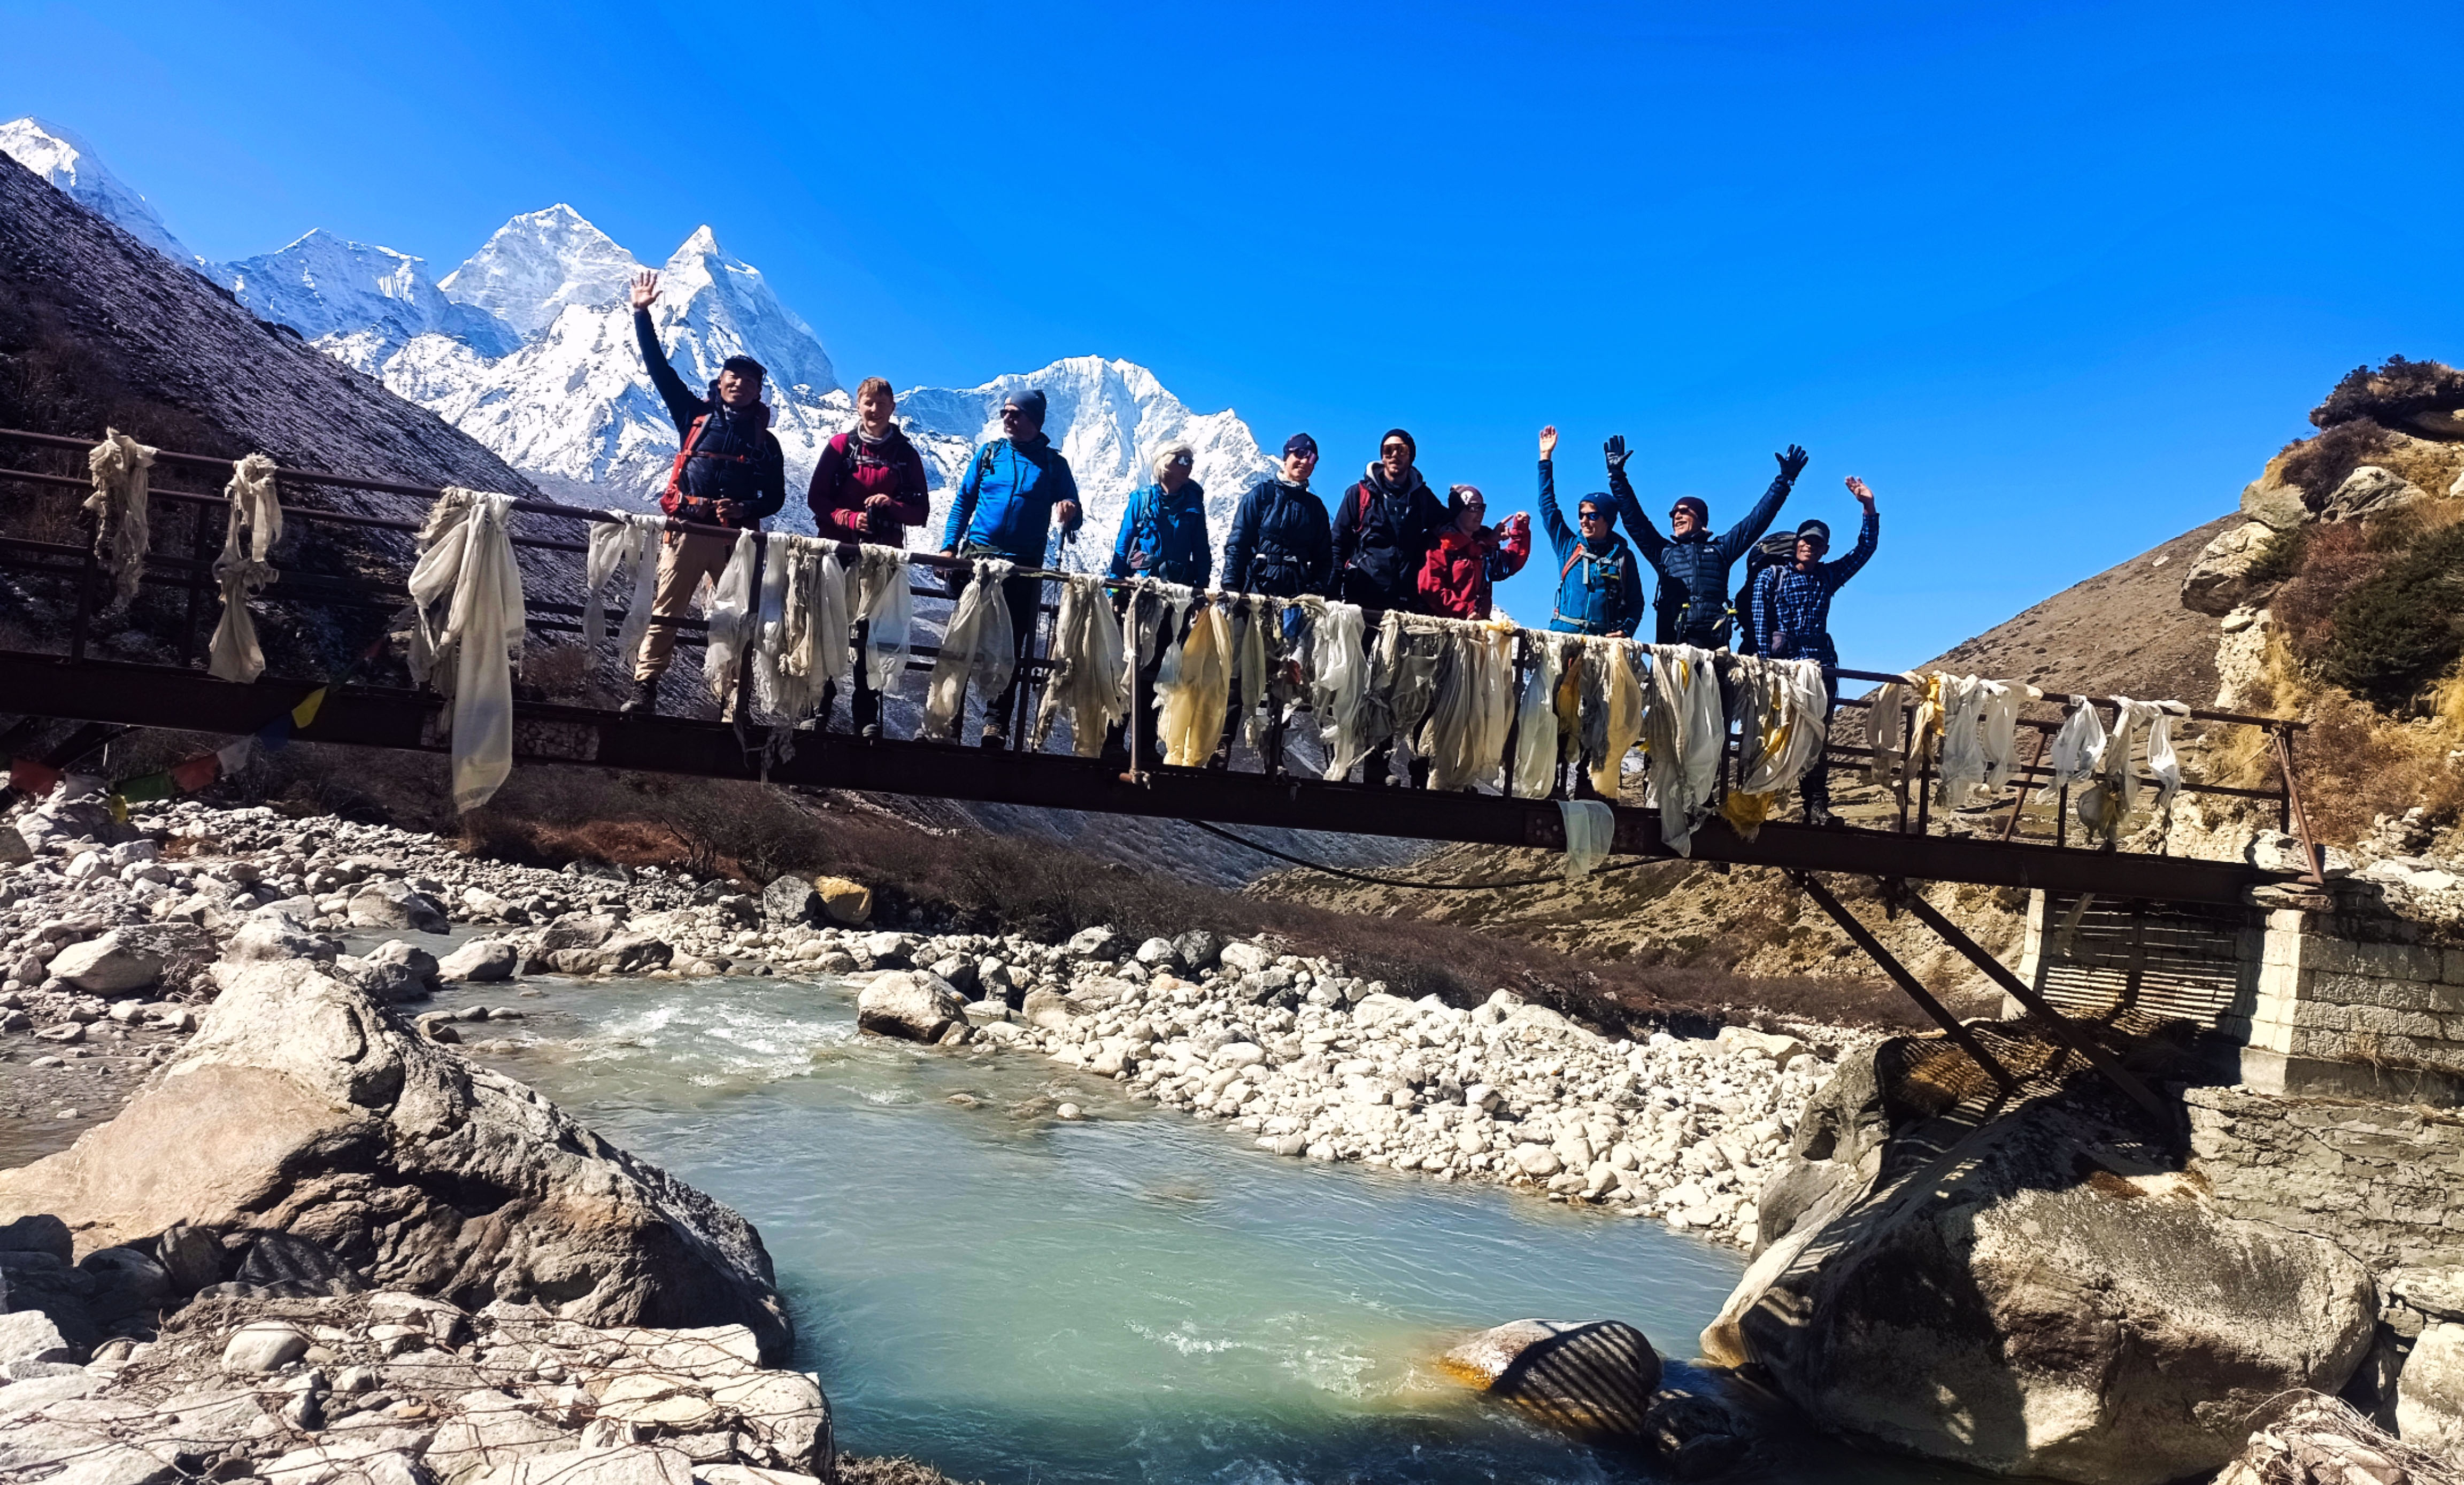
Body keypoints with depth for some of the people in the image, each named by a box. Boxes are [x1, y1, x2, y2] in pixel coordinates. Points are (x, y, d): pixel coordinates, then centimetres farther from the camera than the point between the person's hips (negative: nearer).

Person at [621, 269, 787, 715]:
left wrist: (744, 509, -9)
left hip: (735, 537, 0)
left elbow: (775, 497, 12)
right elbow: (659, 368, 11)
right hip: (687, 529, 0)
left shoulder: (765, 441, 12)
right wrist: (642, 314, 7)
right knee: (664, 610, -5)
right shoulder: (696, 417, 13)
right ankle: (644, 690, -6)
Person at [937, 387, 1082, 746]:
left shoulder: (1054, 464, 6)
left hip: (1024, 567, -1)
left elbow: (1072, 519, 6)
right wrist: (949, 545, 0)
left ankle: (997, 721, 5)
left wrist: (1070, 514, -19)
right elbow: (963, 502, 11)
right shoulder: (988, 454, 10)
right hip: (978, 555, 1)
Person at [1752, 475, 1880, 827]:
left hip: (1820, 664, 4)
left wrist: (1869, 507, 3)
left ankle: (1816, 805, -4)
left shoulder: (1829, 576, 18)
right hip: (1782, 664, -4)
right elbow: (1760, 622, -2)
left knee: (1818, 735, -2)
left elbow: (1865, 548, 14)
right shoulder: (1772, 576, 7)